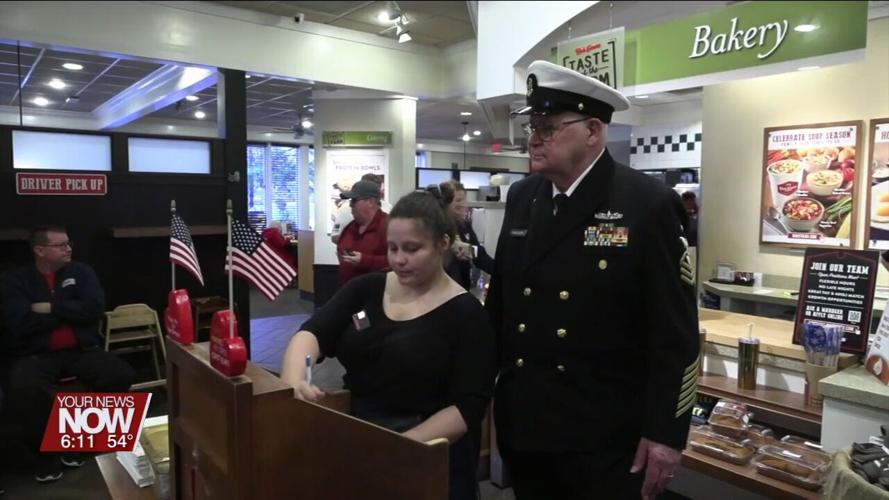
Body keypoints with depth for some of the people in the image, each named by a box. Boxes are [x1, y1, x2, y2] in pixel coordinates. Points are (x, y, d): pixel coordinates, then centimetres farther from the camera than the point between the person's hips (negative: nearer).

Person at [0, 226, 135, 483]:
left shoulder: (81, 272, 7)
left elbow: (94, 308, -9)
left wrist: (50, 308, -12)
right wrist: (71, 312, -8)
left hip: (82, 349, 2)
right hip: (35, 354, -2)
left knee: (122, 375, -21)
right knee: (25, 388, -34)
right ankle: (46, 450, -8)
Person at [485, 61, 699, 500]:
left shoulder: (649, 204, -12)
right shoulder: (521, 198, 4)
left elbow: (675, 333, -12)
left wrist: (665, 433, -11)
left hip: (605, 438, -5)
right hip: (522, 425, 5)